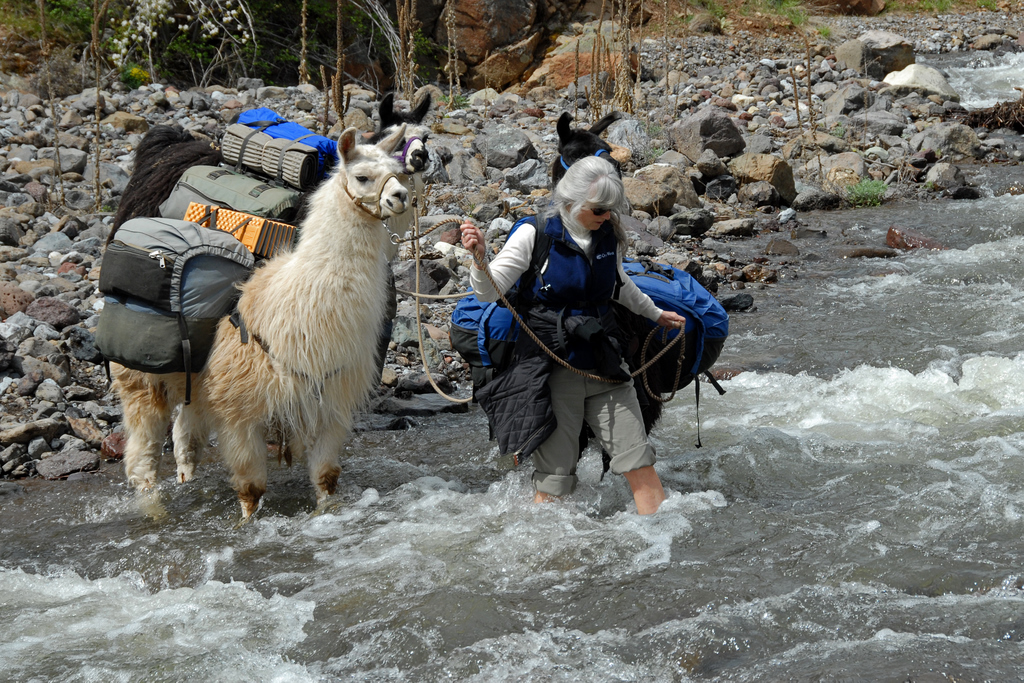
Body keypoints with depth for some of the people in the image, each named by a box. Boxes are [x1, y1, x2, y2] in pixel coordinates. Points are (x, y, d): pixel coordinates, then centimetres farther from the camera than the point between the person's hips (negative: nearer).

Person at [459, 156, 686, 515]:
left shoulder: (609, 235, 6)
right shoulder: (536, 235, -9)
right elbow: (489, 292, -13)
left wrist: (655, 313, 41)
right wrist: (479, 259, -33)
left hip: (604, 364, 5)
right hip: (553, 370, -4)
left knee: (640, 464, 3)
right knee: (552, 479, -3)